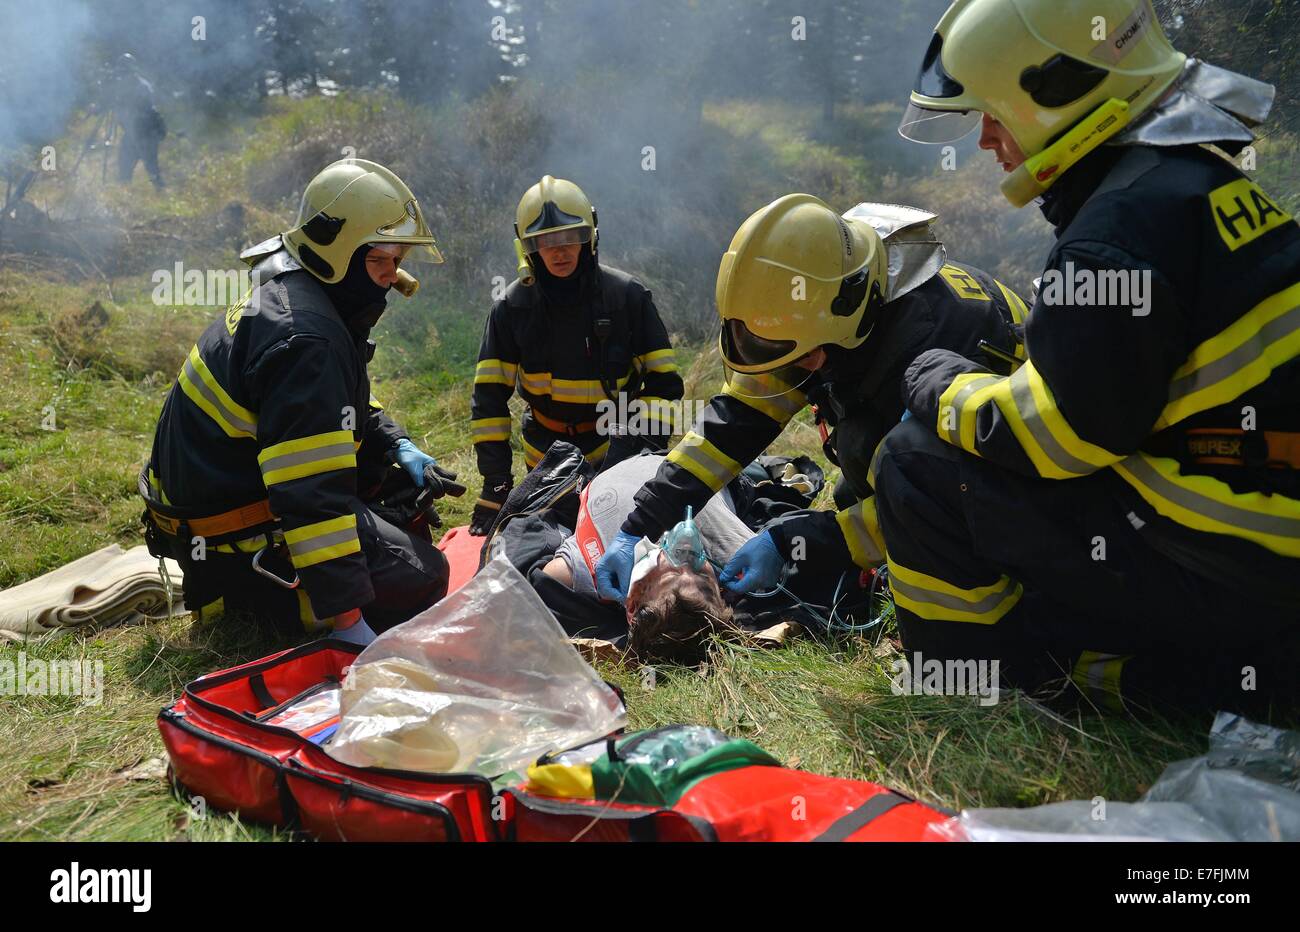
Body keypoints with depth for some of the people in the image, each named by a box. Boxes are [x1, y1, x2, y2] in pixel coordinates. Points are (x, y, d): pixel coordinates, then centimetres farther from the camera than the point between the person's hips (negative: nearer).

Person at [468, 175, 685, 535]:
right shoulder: (512, 305, -9)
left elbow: (663, 382, -8)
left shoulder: (628, 295, -12)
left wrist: (649, 443, -24)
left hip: (615, 446, -1)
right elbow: (490, 394, -9)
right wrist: (496, 480, -16)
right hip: (545, 449, 2)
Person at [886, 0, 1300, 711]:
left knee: (918, 464, -10)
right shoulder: (1194, 177, 12)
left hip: (1225, 566, -10)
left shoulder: (1124, 225, -19)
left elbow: (1059, 433, -19)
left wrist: (944, 392, -2)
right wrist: (976, 383, 13)